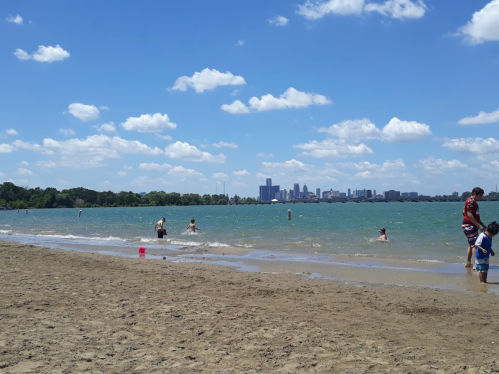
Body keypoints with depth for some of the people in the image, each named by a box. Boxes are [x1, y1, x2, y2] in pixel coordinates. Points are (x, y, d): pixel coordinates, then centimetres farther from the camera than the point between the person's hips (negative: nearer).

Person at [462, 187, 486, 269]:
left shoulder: (473, 202, 18)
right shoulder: (471, 201, -15)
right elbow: (469, 214, -23)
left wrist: (482, 225, 20)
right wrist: (478, 225, -22)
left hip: (472, 225, 11)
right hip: (469, 225, -11)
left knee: (471, 244, 16)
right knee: (475, 244, -14)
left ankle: (468, 263, 22)